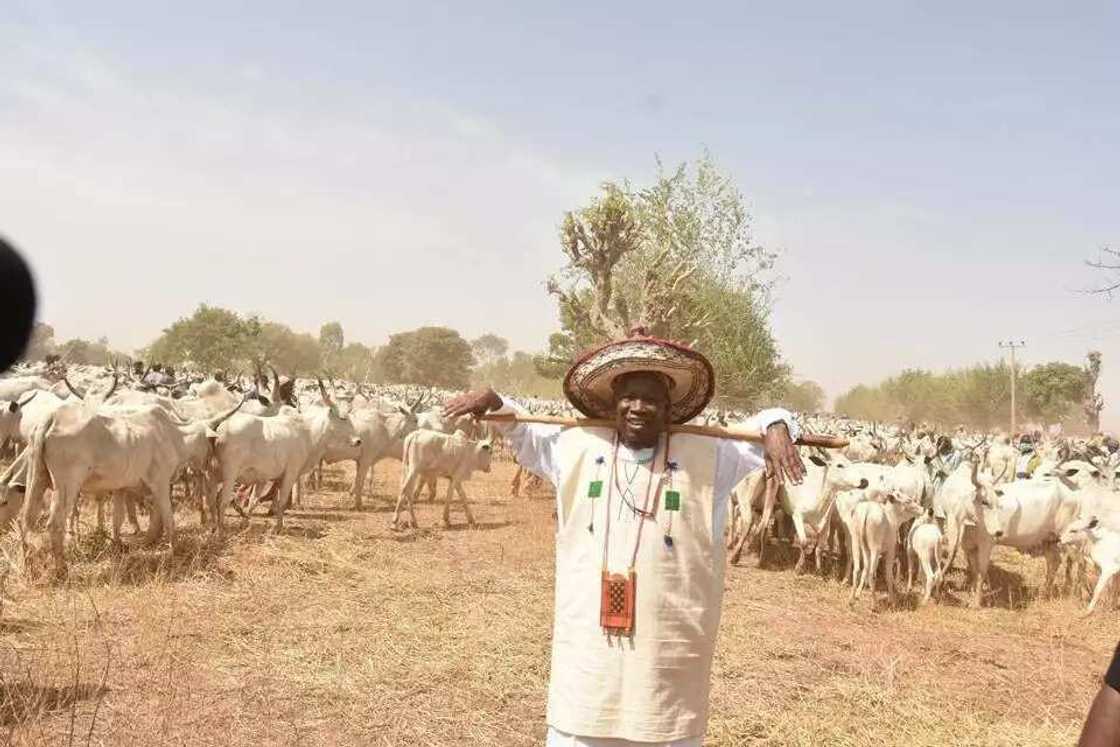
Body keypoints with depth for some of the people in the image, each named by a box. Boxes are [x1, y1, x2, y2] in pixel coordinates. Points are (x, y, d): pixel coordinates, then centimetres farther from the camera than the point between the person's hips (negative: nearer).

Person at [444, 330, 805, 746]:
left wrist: (777, 428, -15)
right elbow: (524, 435, 20)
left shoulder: (705, 457, 0)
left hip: (669, 648, -1)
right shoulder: (577, 448, 5)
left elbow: (759, 430, 7)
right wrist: (494, 402, 4)